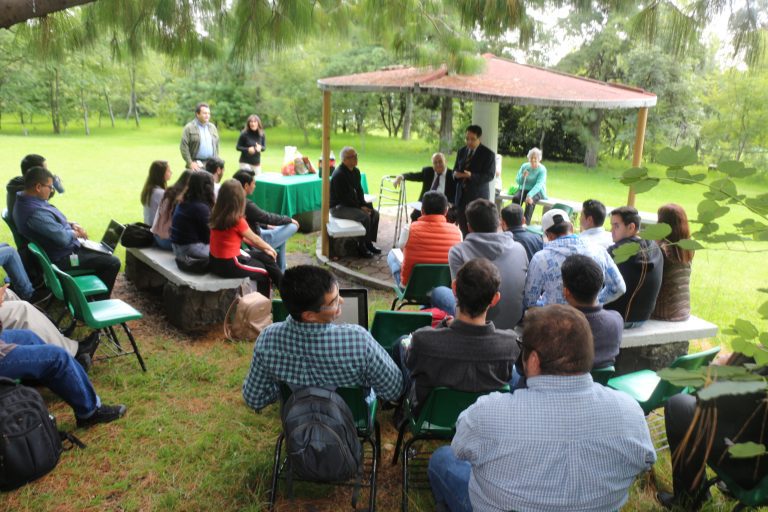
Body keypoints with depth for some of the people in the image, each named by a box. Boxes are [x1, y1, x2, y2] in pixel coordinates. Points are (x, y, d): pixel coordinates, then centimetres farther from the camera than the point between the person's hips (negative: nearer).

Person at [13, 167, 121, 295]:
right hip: (62, 258, -11)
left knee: (105, 253, 23)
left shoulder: (25, 199, 2)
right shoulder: (36, 213, -33)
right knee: (113, 263, -10)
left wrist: (71, 225, -2)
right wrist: (76, 233, -10)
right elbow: (63, 238, -32)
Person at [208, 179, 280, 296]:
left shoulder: (217, 214, 1)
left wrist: (265, 248, 13)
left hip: (216, 261, 7)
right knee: (264, 271, 17)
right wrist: (268, 248, 15)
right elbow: (254, 239, -5)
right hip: (229, 265, -7)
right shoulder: (237, 220, -22)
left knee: (264, 257, 17)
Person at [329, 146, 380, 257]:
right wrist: (360, 207, -19)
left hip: (353, 204, 9)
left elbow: (359, 190, 13)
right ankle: (362, 247, -12)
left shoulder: (356, 171, 6)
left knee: (374, 213, -4)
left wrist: (364, 205, -4)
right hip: (338, 207, -9)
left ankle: (369, 243, 6)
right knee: (365, 217, -25)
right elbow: (343, 198, -23)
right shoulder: (338, 175, -21)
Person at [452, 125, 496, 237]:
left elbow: (490, 175, -12)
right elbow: (455, 169, 17)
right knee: (463, 228, 6)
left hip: (478, 195, -5)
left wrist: (471, 176, -25)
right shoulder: (461, 151, 12)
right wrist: (456, 174, -9)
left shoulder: (488, 154, -6)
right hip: (462, 194, 5)